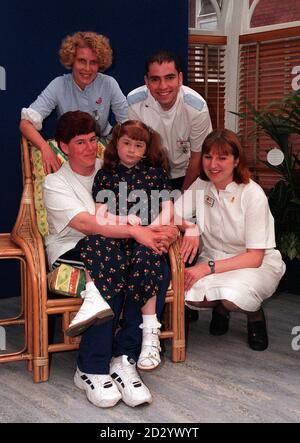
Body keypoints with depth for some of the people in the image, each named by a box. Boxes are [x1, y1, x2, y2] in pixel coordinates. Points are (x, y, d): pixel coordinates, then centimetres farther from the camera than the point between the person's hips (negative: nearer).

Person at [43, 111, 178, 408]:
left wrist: (163, 230, -14)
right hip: (71, 250, -4)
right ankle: (91, 369, -28)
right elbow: (86, 224, -17)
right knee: (112, 264, -37)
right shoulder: (55, 183, 1)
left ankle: (123, 359, -23)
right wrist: (135, 231, -27)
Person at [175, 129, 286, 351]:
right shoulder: (201, 186, -2)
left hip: (259, 264, -4)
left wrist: (209, 267, -28)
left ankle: (255, 313, 1)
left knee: (233, 295, -37)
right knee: (189, 294, -27)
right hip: (214, 259, 4)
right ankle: (220, 307, 9)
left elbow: (254, 257, -19)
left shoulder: (253, 195, -18)